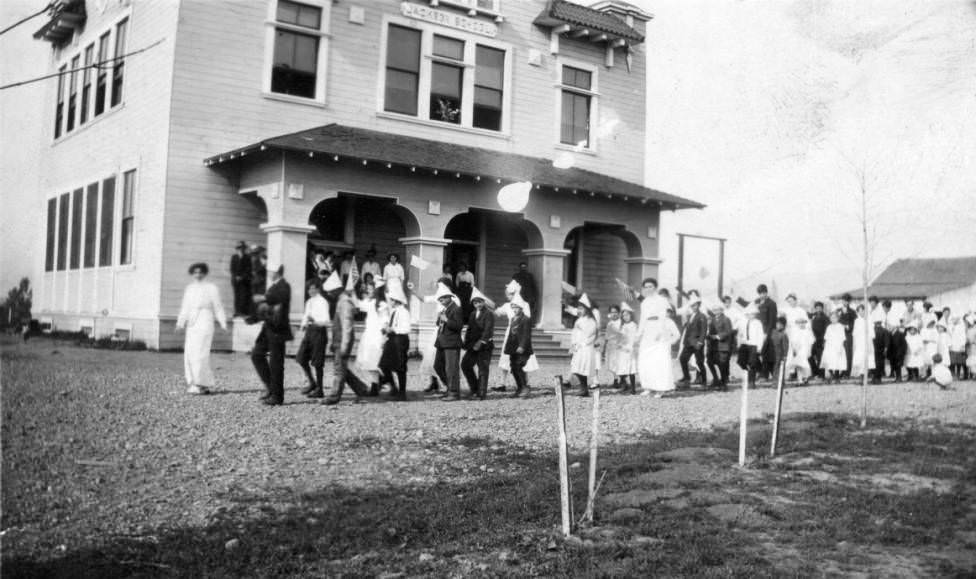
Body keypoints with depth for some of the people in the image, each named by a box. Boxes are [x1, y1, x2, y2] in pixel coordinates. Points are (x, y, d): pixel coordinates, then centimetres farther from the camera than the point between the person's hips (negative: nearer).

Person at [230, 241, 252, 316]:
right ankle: (237, 312, 5)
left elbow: (248, 269, -4)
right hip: (236, 280, 3)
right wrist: (236, 276, -6)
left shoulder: (248, 258, 0)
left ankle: (243, 312, -9)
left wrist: (242, 277, -12)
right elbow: (232, 269, 8)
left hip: (245, 280, -3)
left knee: (244, 296, -9)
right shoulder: (234, 257, 11)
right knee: (237, 296, 2)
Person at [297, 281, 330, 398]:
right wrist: (303, 324, 6)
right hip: (309, 331, 8)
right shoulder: (309, 302, 13)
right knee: (301, 358, 5)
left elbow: (327, 320, -18)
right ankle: (312, 383, 22)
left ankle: (319, 389, 10)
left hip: (319, 331, -8)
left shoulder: (323, 302, -11)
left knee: (317, 362, -2)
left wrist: (315, 321, -34)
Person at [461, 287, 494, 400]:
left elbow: (488, 330, -17)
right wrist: (466, 343, 7)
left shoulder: (489, 315, -7)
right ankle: (474, 388, 15)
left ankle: (482, 393, 2)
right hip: (473, 345, 7)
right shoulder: (472, 314, 16)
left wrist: (481, 342, -25)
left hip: (485, 346, -7)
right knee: (465, 365, 2)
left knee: (483, 369, -4)